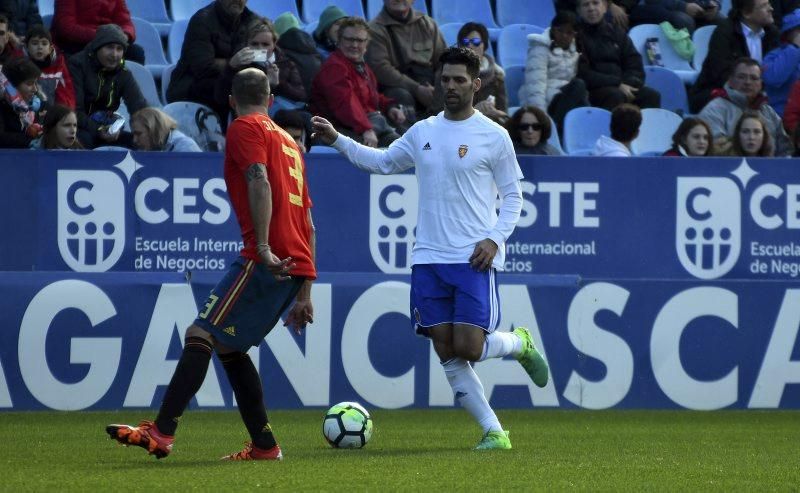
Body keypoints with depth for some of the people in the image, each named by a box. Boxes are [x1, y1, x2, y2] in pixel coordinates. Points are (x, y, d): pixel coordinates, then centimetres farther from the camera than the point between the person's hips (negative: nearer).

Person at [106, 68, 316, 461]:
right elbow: (308, 223, 27)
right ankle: (264, 446, 13)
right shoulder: (287, 141, 28)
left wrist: (263, 247, -26)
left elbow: (260, 182, -17)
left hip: (268, 259, -8)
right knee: (228, 346, 16)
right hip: (297, 263, 8)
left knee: (201, 334, -13)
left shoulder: (244, 130, 3)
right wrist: (304, 293, 28)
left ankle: (162, 432, -24)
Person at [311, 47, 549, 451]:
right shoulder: (422, 132, 11)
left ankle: (520, 343, 20)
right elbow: (382, 162, 22)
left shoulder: (493, 136, -2)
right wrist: (336, 140, 11)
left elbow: (512, 195, 3)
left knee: (469, 348, -13)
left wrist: (495, 238, -11)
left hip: (474, 259, -5)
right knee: (447, 354, 0)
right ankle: (493, 431, 8)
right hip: (429, 258, 5)